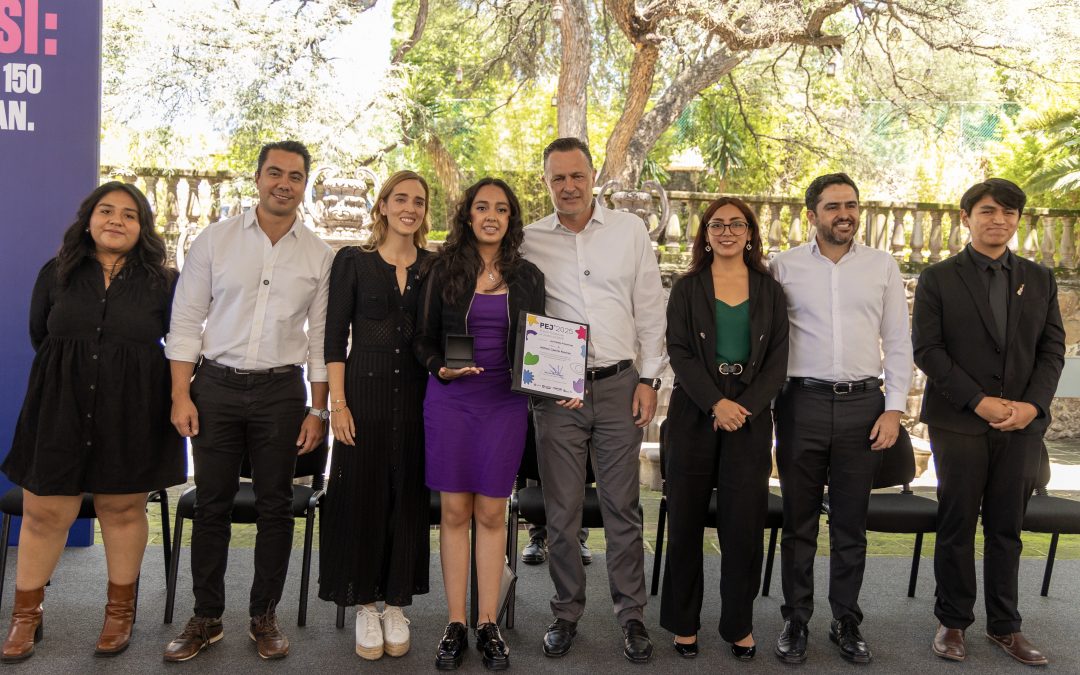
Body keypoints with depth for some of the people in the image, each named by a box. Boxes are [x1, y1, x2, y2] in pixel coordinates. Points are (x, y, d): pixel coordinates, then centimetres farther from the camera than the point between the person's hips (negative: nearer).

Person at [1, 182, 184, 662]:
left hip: (131, 418, -1)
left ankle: (120, 612, 25)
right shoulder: (56, 273, 5)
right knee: (43, 513, 5)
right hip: (60, 410, 2)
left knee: (123, 511, 8)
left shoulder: (163, 282, 0)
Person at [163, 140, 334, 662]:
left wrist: (318, 410, 2)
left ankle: (264, 617, 21)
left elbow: (321, 337, 7)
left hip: (281, 390, 1)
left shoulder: (319, 255, 5)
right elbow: (186, 320, 1)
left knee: (275, 506, 6)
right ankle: (206, 618, 20)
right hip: (216, 385, 0)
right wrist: (181, 395, -5)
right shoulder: (216, 239, 2)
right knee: (212, 505, 5)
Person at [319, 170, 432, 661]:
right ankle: (366, 606, 17)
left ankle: (396, 605, 20)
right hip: (365, 390, -2)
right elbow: (334, 335, -1)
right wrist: (338, 401, -9)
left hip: (416, 395, 2)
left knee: (408, 498, 7)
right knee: (362, 495, 3)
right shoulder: (353, 261, 2)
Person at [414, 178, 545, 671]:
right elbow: (424, 338, 6)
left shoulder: (527, 277, 8)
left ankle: (489, 625, 13)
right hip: (449, 400, 0)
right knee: (455, 511, 3)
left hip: (505, 403, 1)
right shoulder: (444, 269, 4)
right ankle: (455, 626, 13)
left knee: (491, 513, 3)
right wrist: (440, 368, -13)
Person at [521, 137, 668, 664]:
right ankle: (566, 612, 22)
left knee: (622, 507, 6)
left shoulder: (630, 231, 6)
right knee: (561, 511, 7)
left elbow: (650, 310, 6)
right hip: (556, 390, 0)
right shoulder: (530, 241, 4)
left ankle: (631, 615, 18)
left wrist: (649, 378, 1)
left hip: (619, 384, 0)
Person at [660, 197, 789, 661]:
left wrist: (746, 406, -11)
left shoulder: (769, 292, 9)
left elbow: (778, 359, 3)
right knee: (687, 518, 3)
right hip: (694, 414, -1)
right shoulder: (687, 289, 6)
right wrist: (716, 403, -16)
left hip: (750, 415, 1)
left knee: (744, 521, 1)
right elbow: (679, 353, -3)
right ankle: (684, 622, 16)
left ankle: (739, 624, 16)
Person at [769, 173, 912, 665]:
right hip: (802, 402, -1)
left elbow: (898, 343, 7)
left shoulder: (883, 267, 6)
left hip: (863, 403, 1)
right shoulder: (784, 267, 2)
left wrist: (894, 409, 0)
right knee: (799, 521, 8)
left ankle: (846, 622, 23)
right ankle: (796, 620, 20)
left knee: (851, 523, 10)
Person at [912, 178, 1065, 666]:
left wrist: (1032, 404, -8)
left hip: (1023, 424, 3)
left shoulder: (1040, 280, 11)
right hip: (959, 423, -3)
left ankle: (1005, 626, 20)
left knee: (1008, 528, 9)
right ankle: (953, 622, 17)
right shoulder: (938, 279, 0)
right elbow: (926, 350, -6)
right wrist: (980, 402, -13)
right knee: (957, 526, 4)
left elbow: (1052, 350, 8)